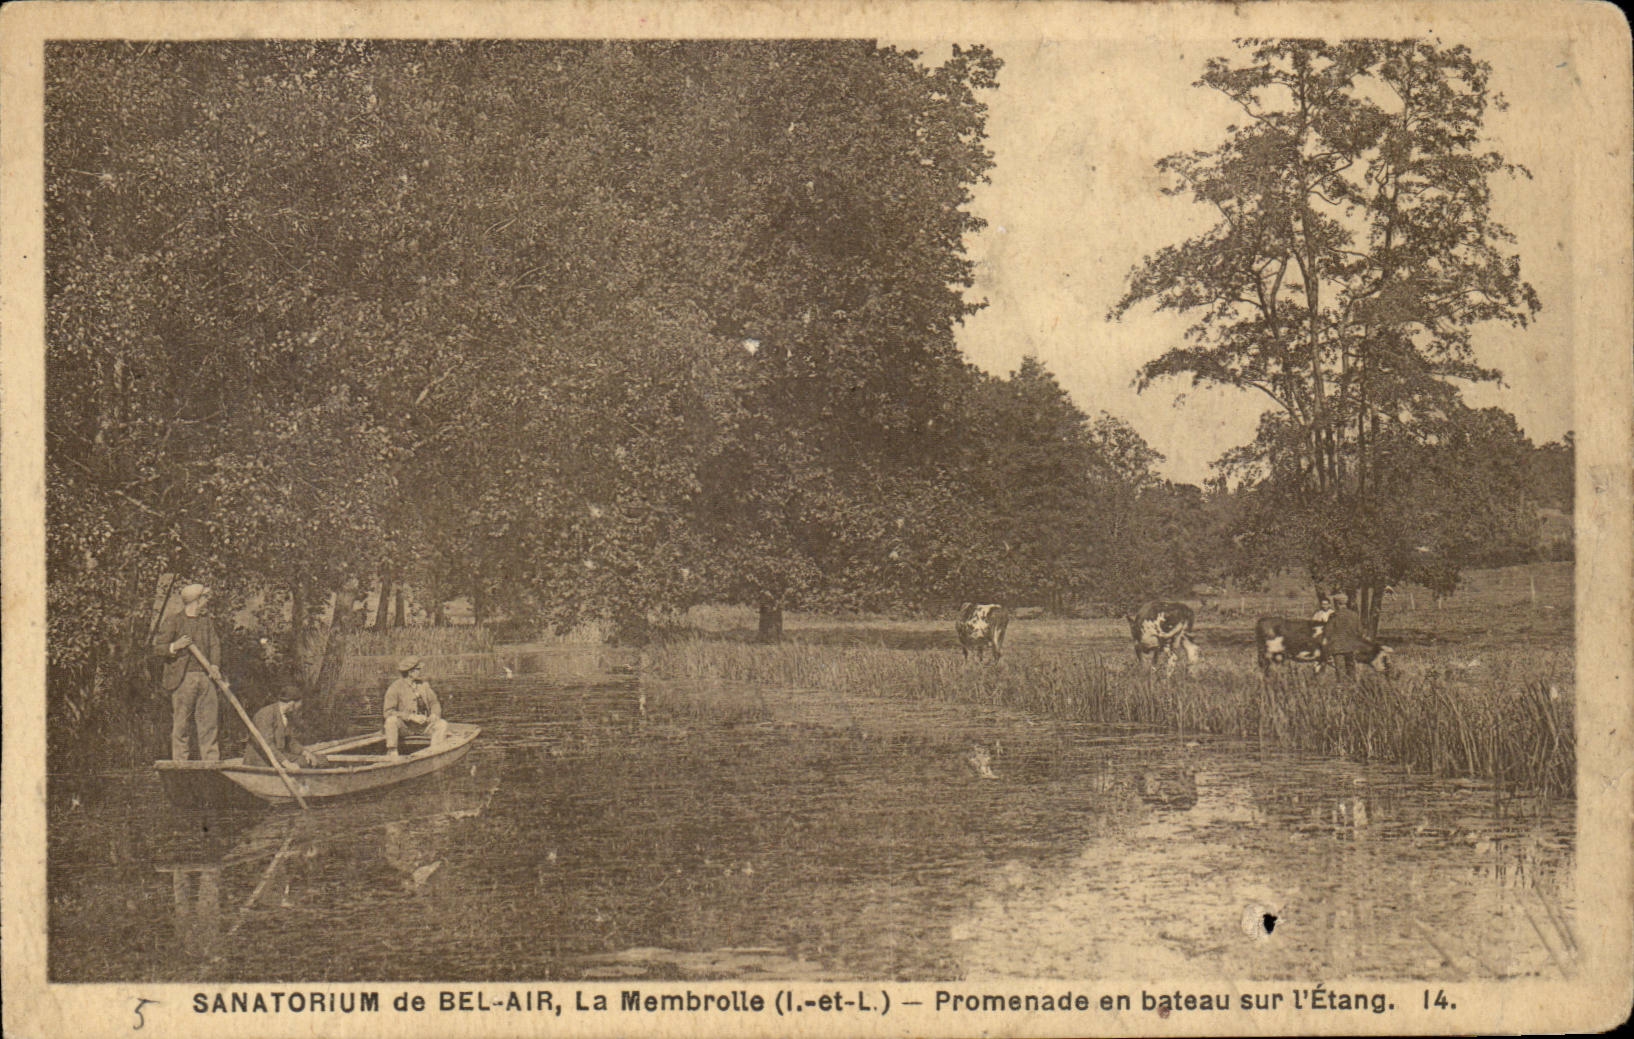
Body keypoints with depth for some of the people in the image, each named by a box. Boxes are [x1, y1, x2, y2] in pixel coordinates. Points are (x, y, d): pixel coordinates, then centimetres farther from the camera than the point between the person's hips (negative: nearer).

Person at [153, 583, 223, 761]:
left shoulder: (207, 621, 19)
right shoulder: (173, 621, 1)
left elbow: (214, 645, 13)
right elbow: (158, 647, -1)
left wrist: (215, 665, -5)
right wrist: (174, 646, -21)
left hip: (206, 677, 5)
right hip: (182, 678, -5)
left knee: (209, 722, 3)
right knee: (180, 723, -5)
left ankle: (211, 762, 7)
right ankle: (179, 763, -2)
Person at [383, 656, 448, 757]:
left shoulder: (424, 684, 4)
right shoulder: (396, 687, -12)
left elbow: (434, 703, 11)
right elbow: (389, 712, -17)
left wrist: (435, 714, -14)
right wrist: (412, 717, -25)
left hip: (423, 723, 4)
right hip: (404, 724, -4)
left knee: (443, 724, -20)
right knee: (391, 720, -35)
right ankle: (392, 752, -31)